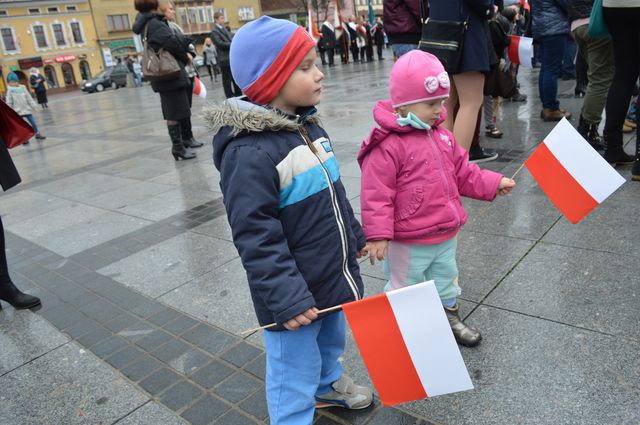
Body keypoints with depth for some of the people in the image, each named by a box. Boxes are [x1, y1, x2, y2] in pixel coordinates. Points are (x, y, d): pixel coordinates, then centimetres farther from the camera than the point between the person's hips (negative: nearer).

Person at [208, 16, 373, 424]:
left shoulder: (307, 125, 4)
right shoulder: (249, 153, -26)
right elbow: (256, 238, -26)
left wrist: (355, 236, 22)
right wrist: (286, 299, -26)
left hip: (334, 276, 9)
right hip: (297, 293, -9)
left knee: (331, 339, 32)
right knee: (294, 380, 9)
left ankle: (329, 382, 60)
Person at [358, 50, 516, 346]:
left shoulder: (441, 135, 4)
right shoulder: (387, 146, -22)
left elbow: (463, 172, 16)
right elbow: (376, 195, -22)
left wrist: (493, 183, 11)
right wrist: (377, 235, -23)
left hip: (446, 235, 8)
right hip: (408, 243, -8)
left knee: (446, 280, 27)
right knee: (405, 288, 12)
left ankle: (449, 317, 49)